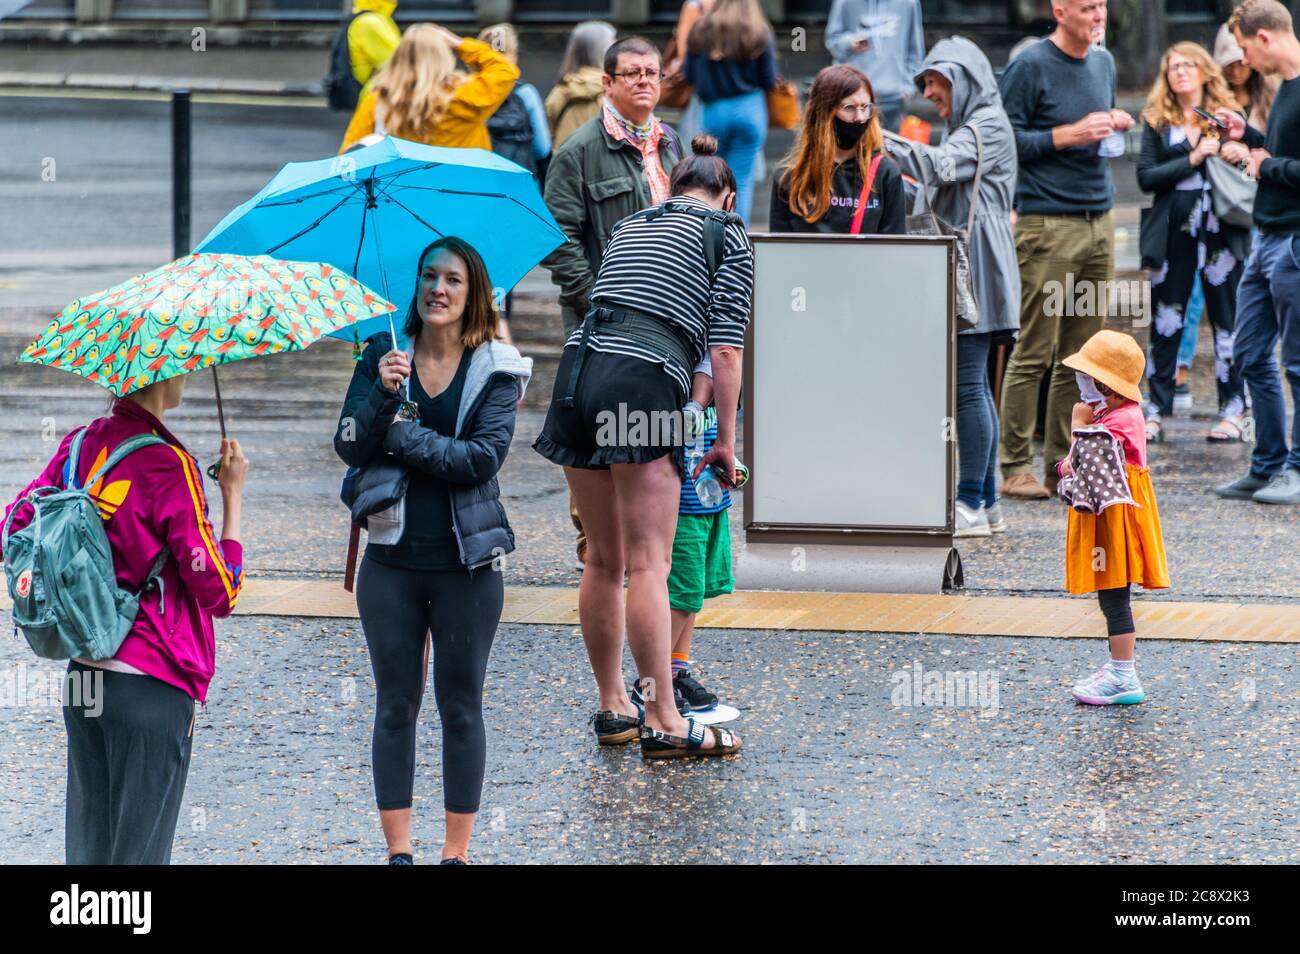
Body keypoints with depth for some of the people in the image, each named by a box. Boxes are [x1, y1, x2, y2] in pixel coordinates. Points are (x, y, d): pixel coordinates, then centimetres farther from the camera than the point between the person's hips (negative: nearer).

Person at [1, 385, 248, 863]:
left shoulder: (78, 446, 3)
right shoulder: (167, 466, -16)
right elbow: (220, 594, -13)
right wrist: (233, 495, -6)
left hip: (81, 676, 6)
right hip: (153, 688, -6)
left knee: (87, 846, 13)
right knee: (139, 852, 0)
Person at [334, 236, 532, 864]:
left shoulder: (495, 370, -2)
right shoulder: (382, 357, 3)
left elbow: (484, 458, -15)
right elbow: (349, 448, -6)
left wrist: (403, 435, -13)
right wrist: (383, 394, -22)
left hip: (466, 564, -2)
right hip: (392, 560, 2)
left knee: (460, 708, 6)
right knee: (395, 706, 7)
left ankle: (456, 852, 13)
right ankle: (398, 851, 13)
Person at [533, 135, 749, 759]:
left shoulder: (628, 227, 27)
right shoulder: (729, 236, 10)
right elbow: (725, 348, 2)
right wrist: (726, 439, 8)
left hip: (577, 372, 6)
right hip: (645, 386, -6)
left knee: (603, 561, 13)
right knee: (648, 563, -7)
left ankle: (613, 708, 21)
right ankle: (662, 722, -8)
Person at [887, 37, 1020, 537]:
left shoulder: (988, 127, -9)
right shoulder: (967, 128, 21)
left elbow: (941, 164, -24)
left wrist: (881, 139, -26)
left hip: (976, 269, -10)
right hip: (960, 271, 10)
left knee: (967, 385, -10)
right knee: (973, 385, 10)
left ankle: (971, 506, -10)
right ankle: (986, 502, 13)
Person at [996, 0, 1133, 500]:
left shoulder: (1104, 62, 15)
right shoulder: (1030, 67, -6)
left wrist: (1118, 124, 5)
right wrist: (1068, 135, -16)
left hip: (1099, 221, 7)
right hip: (1047, 225, -7)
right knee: (1033, 354, -6)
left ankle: (1063, 464, 12)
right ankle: (1015, 468, -1)